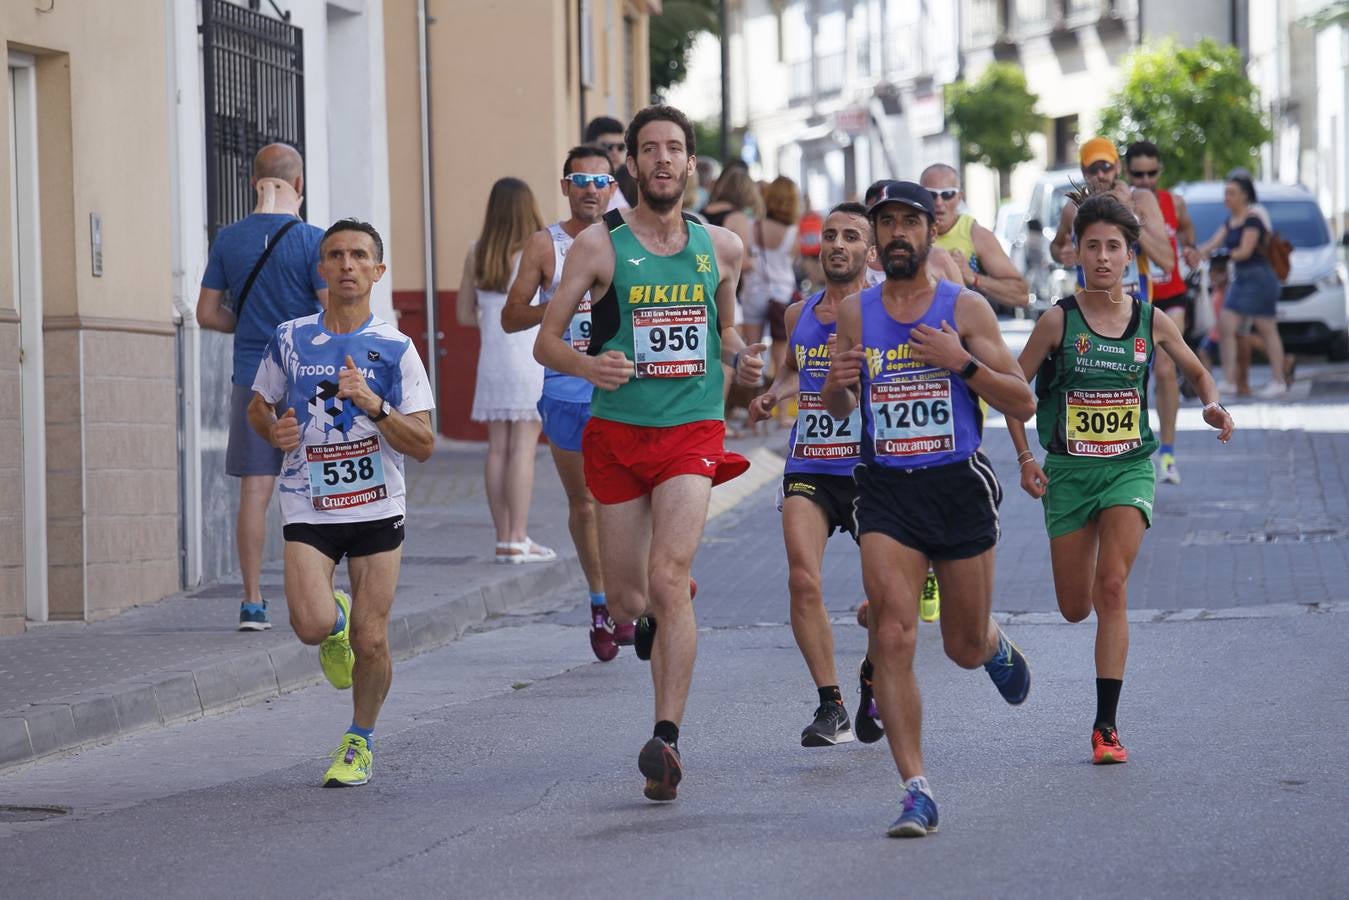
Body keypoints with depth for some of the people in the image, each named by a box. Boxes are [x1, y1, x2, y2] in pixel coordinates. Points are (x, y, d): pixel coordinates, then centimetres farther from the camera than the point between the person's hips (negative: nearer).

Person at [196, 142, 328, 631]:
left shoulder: (228, 239, 3)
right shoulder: (312, 241, -9)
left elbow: (207, 313, 7)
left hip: (250, 382, 3)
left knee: (254, 490, 3)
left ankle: (253, 601, 2)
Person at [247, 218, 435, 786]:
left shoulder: (396, 349, -3)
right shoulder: (291, 339, 1)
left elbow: (424, 446, -6)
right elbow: (258, 407, 17)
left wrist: (374, 404, -21)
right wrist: (275, 431, -6)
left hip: (377, 508, 0)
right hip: (308, 509, 0)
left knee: (370, 642, -3)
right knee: (312, 626, -20)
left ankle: (360, 741, 23)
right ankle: (337, 620, 19)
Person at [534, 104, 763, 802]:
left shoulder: (720, 248, 7)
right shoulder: (600, 245, -2)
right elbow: (546, 342, -1)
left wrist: (742, 359, 1)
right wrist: (586, 365, -22)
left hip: (693, 431, 0)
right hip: (617, 431, 0)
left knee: (667, 576, -20)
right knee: (626, 602, 7)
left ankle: (667, 740, -21)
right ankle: (656, 618, 47)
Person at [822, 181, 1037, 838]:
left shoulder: (966, 309, -2)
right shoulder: (854, 313, 5)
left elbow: (1023, 404, -4)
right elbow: (840, 410, 17)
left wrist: (962, 362, -18)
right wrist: (837, 385, -6)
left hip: (959, 484, -1)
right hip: (885, 489, 1)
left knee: (965, 647, 12)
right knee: (892, 638, -16)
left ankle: (996, 648, 51)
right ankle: (917, 791, -14)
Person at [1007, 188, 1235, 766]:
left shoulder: (1151, 321, -1)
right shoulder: (1059, 321, -7)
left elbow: (1197, 372, 15)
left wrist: (1213, 405, -6)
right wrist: (1025, 457, -5)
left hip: (1130, 466, 0)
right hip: (1069, 470, 0)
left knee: (1112, 588, -16)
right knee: (1076, 609, 4)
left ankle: (1106, 726, -12)